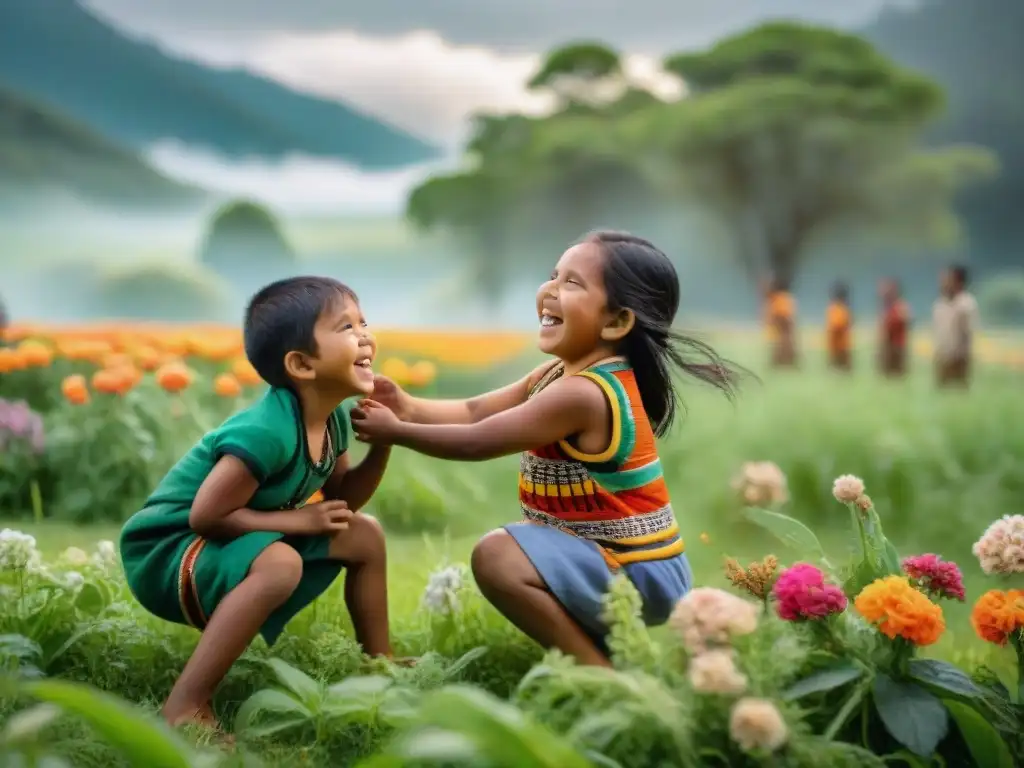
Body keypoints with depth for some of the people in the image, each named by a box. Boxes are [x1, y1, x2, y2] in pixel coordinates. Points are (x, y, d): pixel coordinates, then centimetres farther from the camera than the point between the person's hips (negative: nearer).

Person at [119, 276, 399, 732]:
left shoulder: (333, 419, -2)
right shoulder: (267, 433, -31)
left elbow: (342, 500, 6)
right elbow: (206, 515, -29)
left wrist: (383, 443, -8)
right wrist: (296, 519, -23)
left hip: (234, 544, 10)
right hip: (166, 550, -9)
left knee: (364, 535, 10)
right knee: (280, 563, -38)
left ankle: (379, 663, 26)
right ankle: (184, 708, -33)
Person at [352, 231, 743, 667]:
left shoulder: (581, 394, -26)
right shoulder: (564, 373, 5)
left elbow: (476, 443, -20)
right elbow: (476, 413, 5)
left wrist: (394, 432, -10)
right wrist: (411, 408, -10)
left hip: (636, 573, -10)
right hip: (622, 558, 10)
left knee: (496, 556, -26)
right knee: (505, 546, 30)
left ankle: (600, 670, -13)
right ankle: (606, 643, 18)